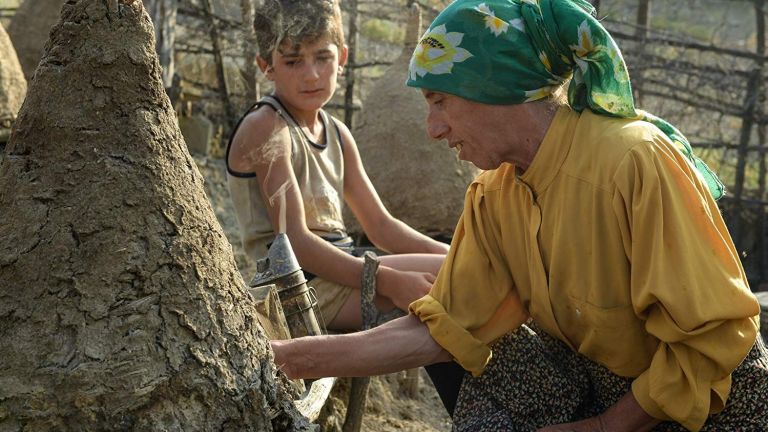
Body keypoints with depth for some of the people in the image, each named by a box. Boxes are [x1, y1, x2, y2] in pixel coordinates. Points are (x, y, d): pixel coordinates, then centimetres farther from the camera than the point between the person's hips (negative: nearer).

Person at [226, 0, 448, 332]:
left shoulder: (337, 134, 15)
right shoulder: (266, 127, -12)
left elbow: (379, 225, 18)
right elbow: (294, 240, -20)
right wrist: (388, 281, -26)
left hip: (340, 272, 9)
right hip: (305, 286, -9)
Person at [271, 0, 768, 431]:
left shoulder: (635, 162, -26)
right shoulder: (493, 199, -4)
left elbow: (712, 335, -23)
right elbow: (442, 328, -4)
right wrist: (298, 358, -7)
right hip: (594, 379, 6)